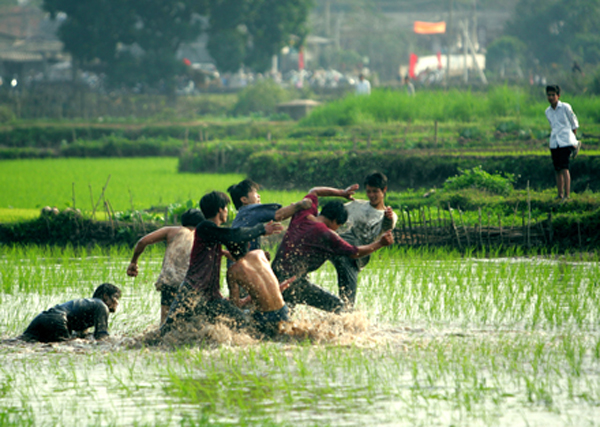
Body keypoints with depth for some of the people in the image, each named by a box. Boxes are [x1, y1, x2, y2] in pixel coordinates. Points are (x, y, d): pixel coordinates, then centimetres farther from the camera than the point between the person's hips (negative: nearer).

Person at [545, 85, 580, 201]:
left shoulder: (566, 108, -4)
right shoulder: (548, 112, 11)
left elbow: (574, 124, 3)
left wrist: (574, 142, 4)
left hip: (566, 142, -6)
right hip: (554, 142, 6)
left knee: (564, 168, -14)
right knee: (557, 170, 7)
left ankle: (567, 195, -14)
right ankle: (560, 195, 14)